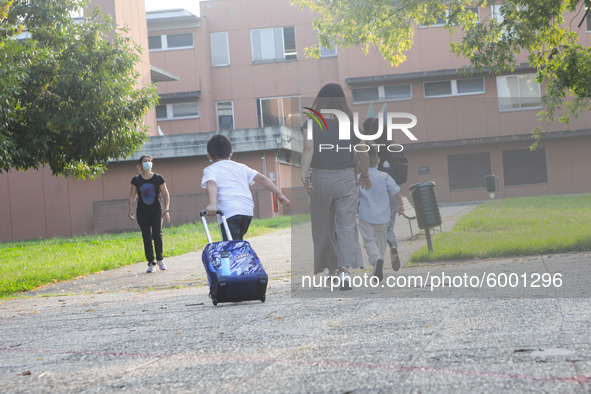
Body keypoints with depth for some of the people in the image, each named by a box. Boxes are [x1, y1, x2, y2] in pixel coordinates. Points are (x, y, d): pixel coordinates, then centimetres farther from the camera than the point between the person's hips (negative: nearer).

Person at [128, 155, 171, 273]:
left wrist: (166, 209, -5)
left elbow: (165, 195, 5)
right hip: (142, 213, 1)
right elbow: (132, 196, 9)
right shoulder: (136, 180, 5)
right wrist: (131, 210, -2)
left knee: (157, 235, -14)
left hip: (156, 211, -1)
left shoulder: (158, 178, 2)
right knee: (146, 237, -1)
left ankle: (160, 259, 6)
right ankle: (151, 263, 7)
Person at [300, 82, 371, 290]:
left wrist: (304, 172, -27)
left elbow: (308, 149, -21)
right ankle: (345, 269, -21)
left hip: (320, 178, 0)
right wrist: (365, 175, 18)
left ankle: (332, 269, 28)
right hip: (346, 178, 0)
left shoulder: (312, 125, -4)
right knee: (347, 225, -3)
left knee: (323, 226, 15)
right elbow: (363, 155, 2)